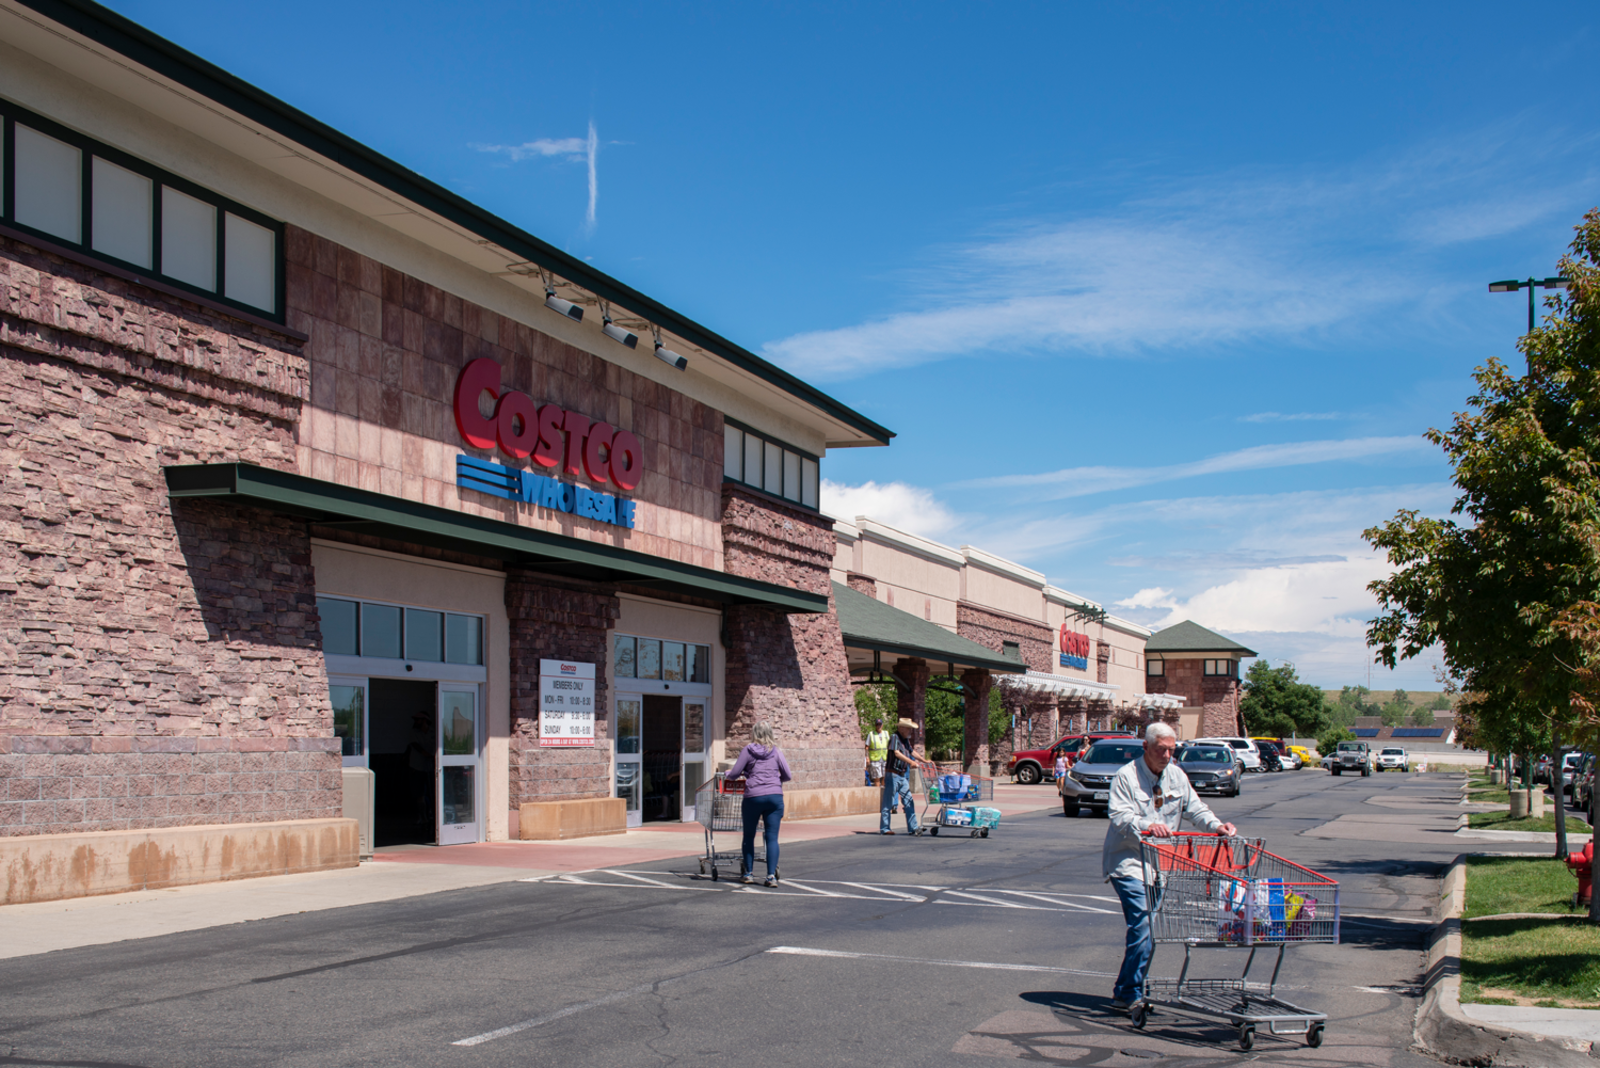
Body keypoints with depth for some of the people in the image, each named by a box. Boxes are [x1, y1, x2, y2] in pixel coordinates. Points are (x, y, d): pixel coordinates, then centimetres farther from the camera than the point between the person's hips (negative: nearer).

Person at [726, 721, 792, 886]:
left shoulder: (749, 750, 0)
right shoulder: (777, 752, 7)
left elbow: (734, 774, 2)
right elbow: (787, 776, 10)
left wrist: (727, 774, 24)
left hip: (753, 796, -2)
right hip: (775, 796, 2)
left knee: (749, 836, 14)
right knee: (772, 837, 1)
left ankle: (748, 873, 18)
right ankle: (771, 876, -7)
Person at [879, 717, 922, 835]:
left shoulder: (906, 740, 14)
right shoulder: (894, 737, -12)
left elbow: (911, 752, 29)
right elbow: (897, 753, -25)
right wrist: (911, 762, -31)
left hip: (902, 776, 9)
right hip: (892, 774, -9)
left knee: (909, 802, 5)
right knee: (888, 803, -2)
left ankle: (912, 828, 6)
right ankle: (884, 828, 5)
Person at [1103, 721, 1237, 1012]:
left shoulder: (1176, 776, 10)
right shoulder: (1126, 776, -11)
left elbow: (1194, 808, 12)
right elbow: (1120, 816, -21)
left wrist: (1216, 825, -6)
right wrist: (1147, 826, -39)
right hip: (1128, 861, -7)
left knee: (1147, 928, 9)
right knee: (1144, 925, -18)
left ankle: (1129, 992, 20)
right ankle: (1128, 995, -11)